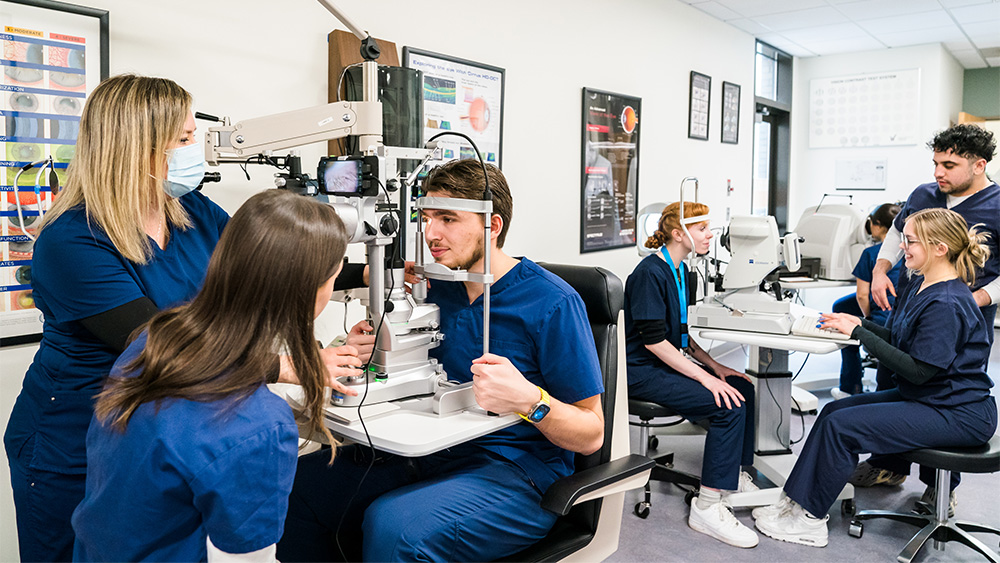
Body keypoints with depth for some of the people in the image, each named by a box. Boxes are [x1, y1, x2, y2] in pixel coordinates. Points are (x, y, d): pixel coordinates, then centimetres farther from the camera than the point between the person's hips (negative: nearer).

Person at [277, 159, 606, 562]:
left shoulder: (552, 303, -12)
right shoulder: (437, 287, 8)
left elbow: (591, 435, -10)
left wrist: (529, 400, -30)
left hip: (516, 471, -6)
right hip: (432, 453, 7)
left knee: (394, 525, -31)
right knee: (300, 483, -8)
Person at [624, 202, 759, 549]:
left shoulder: (680, 271, 12)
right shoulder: (651, 272, -18)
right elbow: (653, 340, -23)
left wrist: (714, 366, 5)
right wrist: (705, 376, -23)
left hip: (668, 361, 10)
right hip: (642, 372, -10)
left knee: (742, 387, 2)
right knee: (729, 404, -20)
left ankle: (735, 475, 16)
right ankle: (707, 507, -14)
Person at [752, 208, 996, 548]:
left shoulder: (947, 303, -24)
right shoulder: (919, 286, 7)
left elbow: (918, 370, -25)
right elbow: (900, 339, 13)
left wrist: (858, 332, -22)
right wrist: (859, 324, -3)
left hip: (958, 414, -10)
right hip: (924, 397, 10)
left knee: (841, 426, -17)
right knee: (833, 411, 2)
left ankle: (810, 520, -3)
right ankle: (797, 502, 4)